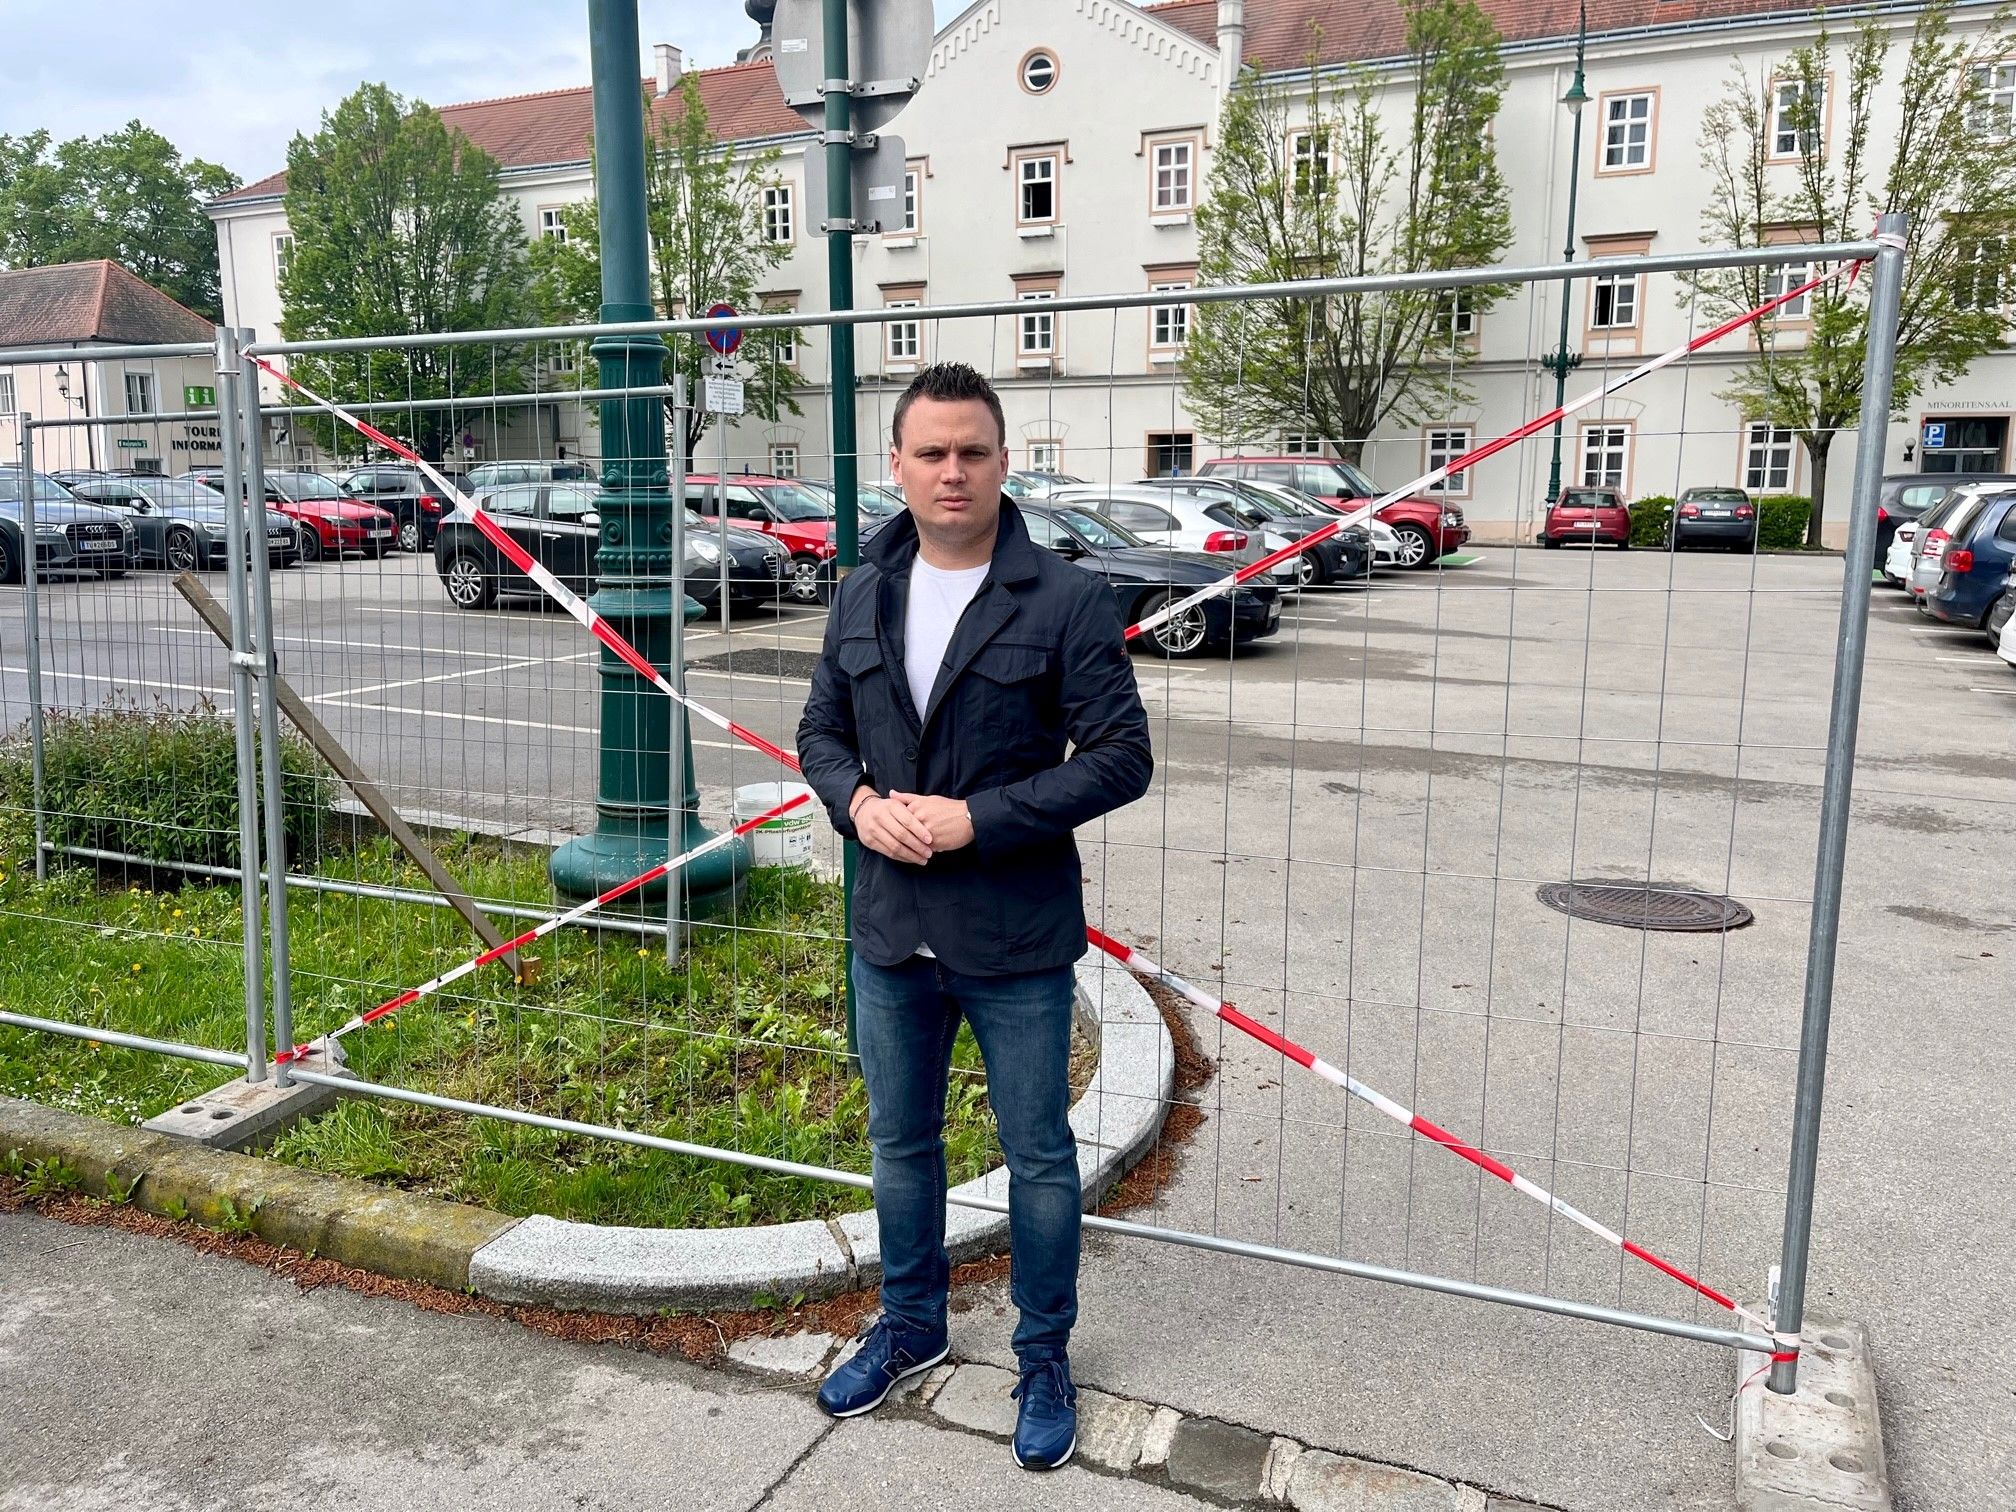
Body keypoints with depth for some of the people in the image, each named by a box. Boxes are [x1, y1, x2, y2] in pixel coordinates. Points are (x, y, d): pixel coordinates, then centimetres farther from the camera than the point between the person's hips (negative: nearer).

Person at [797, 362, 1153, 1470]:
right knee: (900, 1145, 21)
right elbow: (820, 731, 12)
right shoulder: (862, 597, 4)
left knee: (1038, 1158, 12)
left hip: (1016, 943, -4)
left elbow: (1121, 756, -14)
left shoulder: (1065, 601, -12)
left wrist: (975, 819, -20)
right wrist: (857, 801, -10)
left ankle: (1044, 1359, 34)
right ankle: (911, 1326, 44)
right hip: (890, 933, 5)